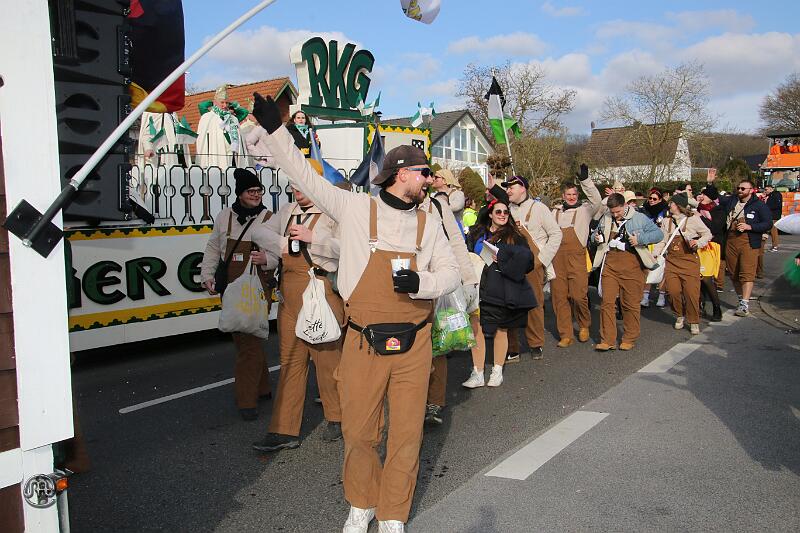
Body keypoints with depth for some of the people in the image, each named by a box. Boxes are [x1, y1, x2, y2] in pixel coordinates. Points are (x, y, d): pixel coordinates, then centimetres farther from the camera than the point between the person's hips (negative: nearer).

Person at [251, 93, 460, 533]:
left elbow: (451, 272, 10)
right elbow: (305, 176, 2)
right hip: (364, 343, -2)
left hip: (413, 343, 2)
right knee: (358, 431, 8)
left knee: (406, 433, 7)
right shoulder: (356, 208, 0)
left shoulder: (428, 224, 9)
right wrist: (274, 129, -2)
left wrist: (421, 282, -11)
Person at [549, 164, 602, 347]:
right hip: (556, 258, 3)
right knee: (559, 297, 2)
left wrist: (585, 180, -17)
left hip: (576, 258, -3)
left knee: (579, 295, -9)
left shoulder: (585, 209, 8)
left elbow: (597, 200, -11)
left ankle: (584, 325, 19)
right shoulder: (555, 212, 18)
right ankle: (565, 335, 10)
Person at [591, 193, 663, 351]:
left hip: (631, 265, -3)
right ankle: (608, 340, 4)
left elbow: (659, 234, 1)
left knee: (631, 303, 4)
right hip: (610, 264, 3)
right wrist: (596, 238, 0)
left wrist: (640, 239, -14)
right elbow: (595, 234, 24)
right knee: (607, 302, -1)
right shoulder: (605, 219, 12)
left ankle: (629, 339, 18)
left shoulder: (639, 218, 1)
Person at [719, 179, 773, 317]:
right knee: (733, 273, 8)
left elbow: (768, 224, -3)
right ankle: (741, 299, 20)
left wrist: (749, 227, -15)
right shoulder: (731, 201, 13)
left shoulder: (759, 205, 0)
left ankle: (745, 305, -16)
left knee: (747, 273, -12)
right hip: (730, 242, 5)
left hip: (749, 243, -5)